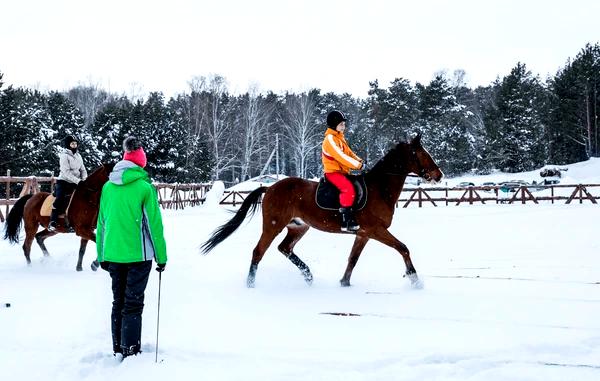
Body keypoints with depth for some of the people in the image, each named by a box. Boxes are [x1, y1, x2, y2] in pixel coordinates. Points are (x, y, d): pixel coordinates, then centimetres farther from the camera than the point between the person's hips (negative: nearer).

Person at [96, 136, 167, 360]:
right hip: (138, 254, -4)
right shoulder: (145, 187, -9)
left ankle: (118, 350, 19)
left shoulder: (108, 187, 4)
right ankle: (131, 351, -3)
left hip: (112, 255, 4)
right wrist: (161, 257, 0)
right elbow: (154, 224, -7)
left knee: (118, 302, 15)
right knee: (133, 304, 0)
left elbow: (101, 223, 9)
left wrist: (101, 256, 17)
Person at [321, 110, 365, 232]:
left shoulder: (340, 138, 16)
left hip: (343, 171, 10)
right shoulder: (330, 139, -15)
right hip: (333, 172, -10)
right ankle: (346, 222, -31)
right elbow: (340, 156, -24)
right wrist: (357, 165, -25)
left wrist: (359, 160, -1)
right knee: (348, 189, -31)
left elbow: (349, 152, 18)